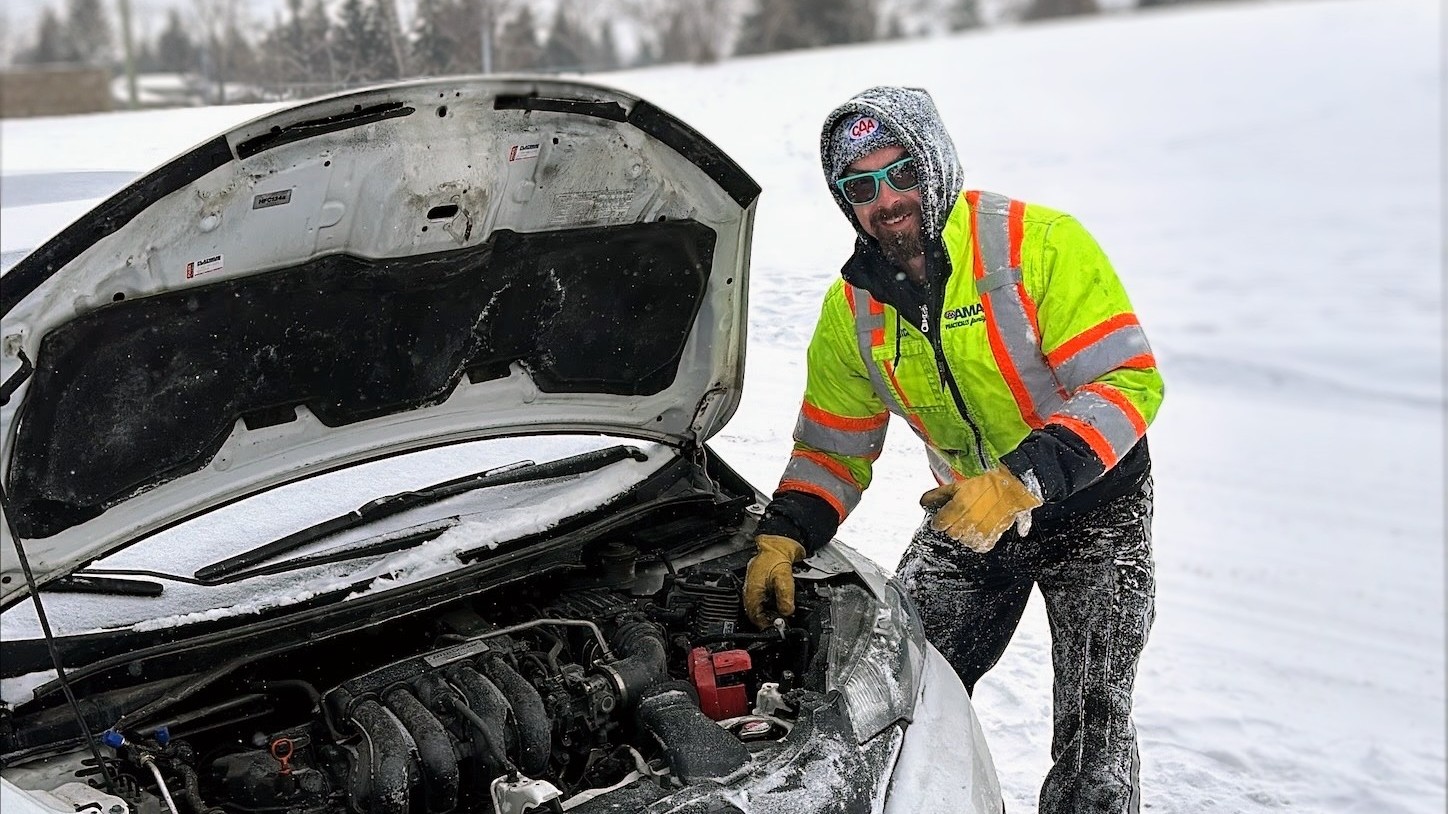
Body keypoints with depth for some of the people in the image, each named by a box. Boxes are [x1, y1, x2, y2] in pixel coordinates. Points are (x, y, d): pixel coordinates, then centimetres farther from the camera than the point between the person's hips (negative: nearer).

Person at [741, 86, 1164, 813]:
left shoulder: (1040, 243, -21)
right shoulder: (852, 308, -3)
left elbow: (1129, 382, -25)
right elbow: (832, 447, 5)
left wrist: (1022, 481, -34)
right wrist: (780, 540, -11)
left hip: (1091, 507, -4)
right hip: (966, 510, 5)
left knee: (1091, 728, -5)